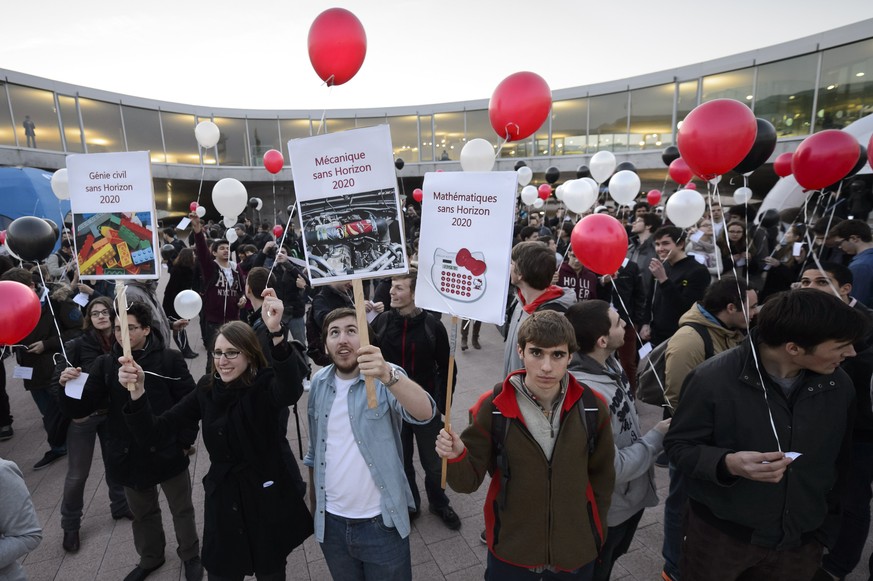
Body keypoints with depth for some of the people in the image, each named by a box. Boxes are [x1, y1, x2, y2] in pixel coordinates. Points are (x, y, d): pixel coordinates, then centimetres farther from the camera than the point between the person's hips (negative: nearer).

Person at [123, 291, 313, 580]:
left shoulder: (265, 387, -16)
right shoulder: (207, 390, -3)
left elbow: (291, 390, -41)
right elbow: (153, 431, -4)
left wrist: (276, 333, -56)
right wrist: (137, 392, -24)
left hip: (268, 501, -3)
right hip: (222, 501, 3)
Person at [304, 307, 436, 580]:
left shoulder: (386, 378, -15)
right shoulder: (319, 382, -2)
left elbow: (425, 413, -35)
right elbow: (315, 446, 10)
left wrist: (387, 374, -50)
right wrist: (313, 498, 16)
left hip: (381, 522, -4)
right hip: (330, 522, 4)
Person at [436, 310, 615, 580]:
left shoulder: (592, 406, -12)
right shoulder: (492, 407, -18)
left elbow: (602, 475, 2)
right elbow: (468, 481, -12)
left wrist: (593, 529, 10)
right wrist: (456, 457, -32)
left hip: (577, 554, 2)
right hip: (510, 554, -1)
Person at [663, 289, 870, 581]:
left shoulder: (840, 385, -6)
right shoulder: (713, 378, -23)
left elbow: (840, 465, 7)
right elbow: (678, 445, -14)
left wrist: (827, 529, 12)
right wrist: (727, 464, -32)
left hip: (801, 541, 4)